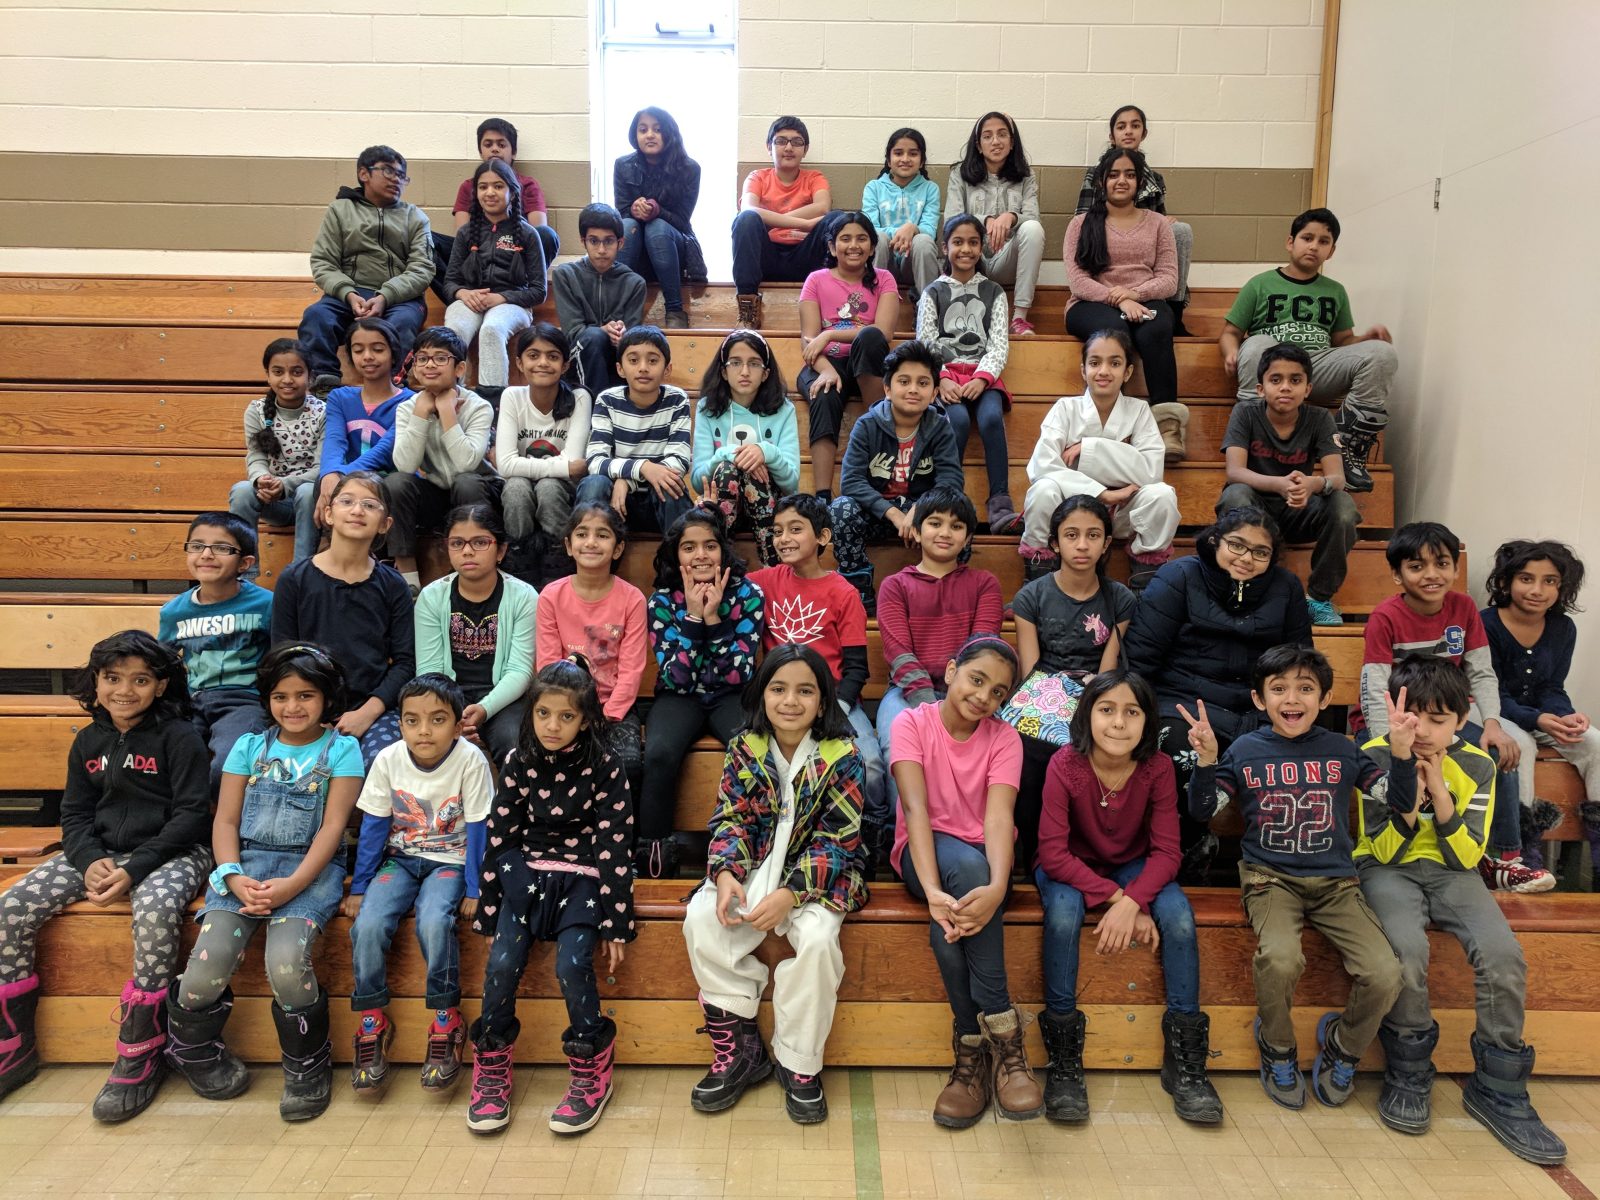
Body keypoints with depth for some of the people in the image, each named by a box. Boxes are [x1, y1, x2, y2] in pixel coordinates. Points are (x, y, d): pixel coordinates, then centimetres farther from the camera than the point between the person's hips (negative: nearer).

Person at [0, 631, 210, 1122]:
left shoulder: (179, 737, -8)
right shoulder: (88, 741, 9)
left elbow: (191, 814, -11)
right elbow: (75, 814, 11)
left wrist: (134, 869, -20)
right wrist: (91, 861, -11)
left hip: (168, 852, -6)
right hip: (101, 853, 6)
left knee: (156, 908, -37)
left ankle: (140, 1054, -21)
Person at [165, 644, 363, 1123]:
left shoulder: (341, 749, 3)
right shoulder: (249, 747, 13)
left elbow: (333, 826, -4)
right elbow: (225, 820, 9)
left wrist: (292, 885, -17)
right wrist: (234, 877, -10)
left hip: (310, 867, -3)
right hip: (246, 862, 3)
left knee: (286, 962, -29)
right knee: (207, 966, -20)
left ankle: (308, 1067, -1)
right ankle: (193, 1052, 15)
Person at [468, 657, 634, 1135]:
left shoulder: (604, 767, -10)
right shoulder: (518, 764, -1)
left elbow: (614, 847, -8)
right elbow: (499, 840, 3)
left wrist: (616, 925, -9)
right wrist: (490, 915, 4)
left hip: (582, 878, -3)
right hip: (526, 871, 3)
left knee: (571, 963, -22)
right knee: (502, 961, -17)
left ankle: (591, 1069, 1)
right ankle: (491, 1067, 7)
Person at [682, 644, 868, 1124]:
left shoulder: (842, 756, -11)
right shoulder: (744, 749, -1)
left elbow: (837, 841, -13)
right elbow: (730, 819, 0)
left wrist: (790, 893, -25)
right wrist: (726, 874, -20)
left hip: (816, 873, -3)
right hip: (754, 867, 3)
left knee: (817, 938, -31)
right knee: (701, 920, -21)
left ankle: (800, 1064, -7)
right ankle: (740, 1047, -6)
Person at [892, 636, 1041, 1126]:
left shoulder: (1004, 738, -4)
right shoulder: (911, 724, -8)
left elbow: (999, 817, -21)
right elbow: (916, 808, -22)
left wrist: (997, 888, -42)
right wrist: (932, 890, -39)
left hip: (982, 861, 1)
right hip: (925, 855, -1)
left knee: (948, 928, -35)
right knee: (966, 863, -37)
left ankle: (973, 1051, -19)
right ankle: (1003, 1033, -29)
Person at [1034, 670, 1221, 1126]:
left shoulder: (1157, 768, -18)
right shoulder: (1065, 765, -24)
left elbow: (1166, 851, -17)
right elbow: (1053, 852, -25)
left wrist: (1131, 902, -34)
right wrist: (1115, 897, -32)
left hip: (1133, 867, 2)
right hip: (1072, 868, -2)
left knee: (1178, 913, -26)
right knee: (1063, 912, -34)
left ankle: (1184, 1059, -10)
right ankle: (1064, 1059, -19)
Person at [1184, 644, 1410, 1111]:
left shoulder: (1341, 750, 6)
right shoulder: (1245, 751, 3)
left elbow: (1400, 801, 4)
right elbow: (1203, 810, 1)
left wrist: (1402, 751, -13)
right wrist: (1205, 759, -16)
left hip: (1335, 880, 2)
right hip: (1271, 878, -2)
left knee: (1384, 975, -19)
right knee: (1280, 958, -32)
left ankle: (1342, 1051, 13)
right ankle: (1277, 1051, 0)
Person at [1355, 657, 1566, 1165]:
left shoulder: (1476, 765, -3)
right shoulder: (1376, 757, -9)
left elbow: (1467, 857, -5)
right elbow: (1382, 852, -8)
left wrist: (1440, 797, -19)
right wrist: (1409, 804, -26)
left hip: (1450, 872, 3)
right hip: (1387, 870, -3)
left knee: (1504, 956, -24)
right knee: (1408, 950, -32)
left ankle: (1498, 1088, -4)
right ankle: (1409, 1073, -7)